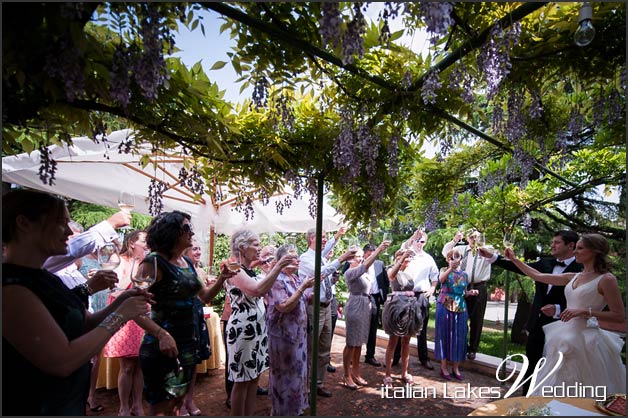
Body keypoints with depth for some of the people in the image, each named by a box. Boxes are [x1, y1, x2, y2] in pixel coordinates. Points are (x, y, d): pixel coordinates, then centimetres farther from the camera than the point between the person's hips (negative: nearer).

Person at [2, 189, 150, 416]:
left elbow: (85, 323, 9)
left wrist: (119, 302, -8)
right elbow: (63, 362, -28)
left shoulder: (46, 278, 4)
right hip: (36, 407, -8)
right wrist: (119, 316, -20)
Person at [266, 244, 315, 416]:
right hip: (283, 335, -8)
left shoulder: (296, 278, 6)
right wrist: (303, 287, -26)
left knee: (296, 371, 20)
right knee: (285, 374, 7)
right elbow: (285, 306, -27)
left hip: (298, 333, 8)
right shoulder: (277, 280, -19)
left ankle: (294, 406, 38)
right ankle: (283, 410, 26)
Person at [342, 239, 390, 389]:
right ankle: (347, 375, 10)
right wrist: (378, 249, -30)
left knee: (359, 342, 14)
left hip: (366, 306, 8)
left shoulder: (363, 272, 13)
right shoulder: (350, 272, -15)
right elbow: (365, 265, -26)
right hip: (355, 307, -8)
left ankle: (355, 372, 25)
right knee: (351, 343, 0)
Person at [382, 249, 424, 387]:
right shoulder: (392, 270, -4)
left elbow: (411, 289, 17)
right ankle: (388, 375, 6)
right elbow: (392, 274, -29)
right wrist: (402, 258, -37)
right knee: (393, 342, -1)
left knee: (406, 342, 12)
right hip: (396, 306, -5)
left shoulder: (409, 273, 13)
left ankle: (404, 372, 25)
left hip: (410, 307, 6)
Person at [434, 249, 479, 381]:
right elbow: (441, 279, -26)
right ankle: (444, 367, 12)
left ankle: (455, 367, 20)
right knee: (444, 334, 2)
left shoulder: (464, 274, 10)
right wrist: (451, 268, -39)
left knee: (458, 336, 7)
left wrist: (471, 292, -5)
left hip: (460, 308, 4)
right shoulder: (444, 270, -1)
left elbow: (464, 293, 16)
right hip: (445, 306, -4)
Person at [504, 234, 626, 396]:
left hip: (585, 339, -6)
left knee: (584, 396, 4)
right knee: (559, 391, 14)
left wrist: (586, 311, -19)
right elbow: (538, 276, 13)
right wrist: (514, 259, 14)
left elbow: (620, 316, -10)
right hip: (566, 336, 6)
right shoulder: (573, 277, 10)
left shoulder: (606, 279, -8)